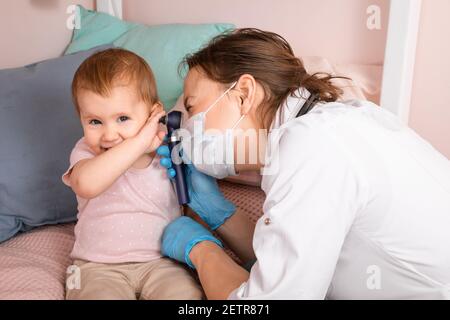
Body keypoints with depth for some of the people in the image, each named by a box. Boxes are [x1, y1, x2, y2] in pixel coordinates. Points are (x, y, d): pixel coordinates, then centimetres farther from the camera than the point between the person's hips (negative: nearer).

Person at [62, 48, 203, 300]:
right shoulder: (86, 152, -7)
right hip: (99, 266, -1)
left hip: (161, 260, 1)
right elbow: (86, 184, -33)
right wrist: (140, 141, -34)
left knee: (187, 292, -22)